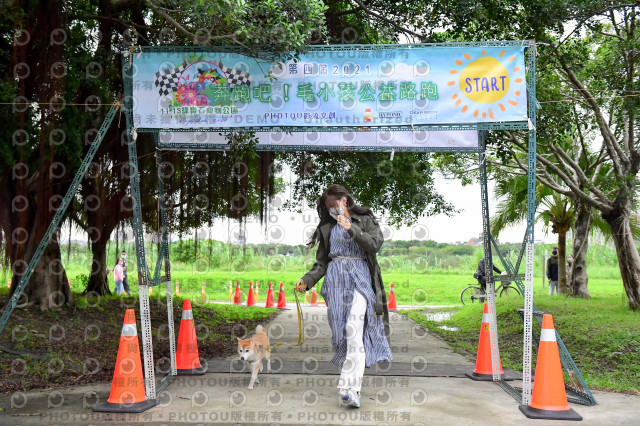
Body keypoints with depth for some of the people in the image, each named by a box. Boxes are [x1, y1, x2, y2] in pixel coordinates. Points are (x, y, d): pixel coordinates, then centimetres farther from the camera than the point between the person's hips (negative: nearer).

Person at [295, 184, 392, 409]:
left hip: (360, 277, -4)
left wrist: (352, 229, -13)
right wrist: (307, 280, 1)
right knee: (340, 330, -3)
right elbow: (322, 262, 17)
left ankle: (349, 388, -27)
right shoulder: (327, 227, 20)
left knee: (354, 329, -19)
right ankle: (353, 380, 10)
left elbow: (375, 244, -5)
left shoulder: (365, 220, 11)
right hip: (335, 279, 4)